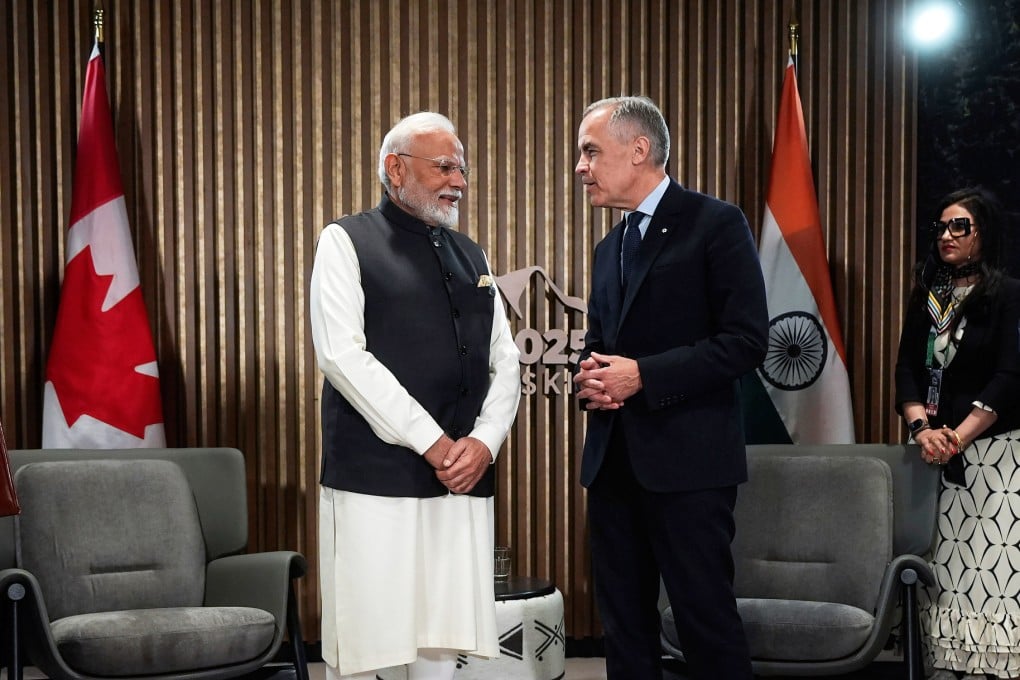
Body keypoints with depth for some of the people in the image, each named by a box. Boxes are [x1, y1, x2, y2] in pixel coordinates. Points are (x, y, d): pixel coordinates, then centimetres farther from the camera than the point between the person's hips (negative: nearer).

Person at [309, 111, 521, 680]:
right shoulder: (347, 242, 1)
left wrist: (483, 441, -5)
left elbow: (506, 364, 14)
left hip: (463, 478, 5)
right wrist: (431, 442, -13)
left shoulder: (471, 256, 18)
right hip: (376, 477, -5)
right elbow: (342, 355, -11)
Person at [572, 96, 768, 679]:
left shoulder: (716, 224, -6)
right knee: (624, 622, 11)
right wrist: (591, 377, 1)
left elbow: (746, 341, -13)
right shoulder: (610, 248, 18)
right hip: (614, 459, 7)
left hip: (687, 460, -7)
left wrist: (642, 375, -17)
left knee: (707, 620, -3)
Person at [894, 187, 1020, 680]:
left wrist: (959, 437, -18)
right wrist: (922, 429, -11)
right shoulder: (927, 296, 13)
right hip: (937, 452, 5)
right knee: (943, 569, 1)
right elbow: (908, 368, 6)